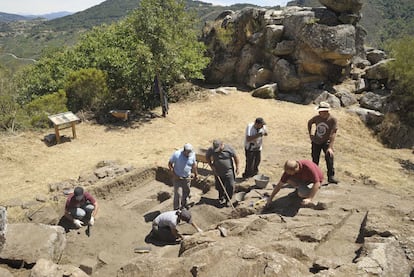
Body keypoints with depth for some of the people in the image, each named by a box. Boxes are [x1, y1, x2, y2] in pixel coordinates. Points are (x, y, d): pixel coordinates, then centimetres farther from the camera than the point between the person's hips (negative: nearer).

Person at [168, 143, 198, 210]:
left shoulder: (193, 154, -11)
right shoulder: (176, 154, -23)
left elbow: (194, 164, 7)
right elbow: (170, 164, -12)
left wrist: (195, 174, 15)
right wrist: (173, 175, -18)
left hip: (187, 177, 4)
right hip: (177, 178, -4)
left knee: (186, 193, 17)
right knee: (178, 194, -9)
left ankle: (183, 206, 39)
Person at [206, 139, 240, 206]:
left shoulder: (229, 148, -16)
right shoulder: (211, 150, -14)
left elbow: (235, 157, -5)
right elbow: (207, 157, 4)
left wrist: (237, 168, -2)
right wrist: (211, 166, -6)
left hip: (229, 172, -1)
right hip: (218, 172, 1)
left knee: (230, 186, 0)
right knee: (220, 187, 14)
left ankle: (228, 200, 20)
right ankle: (221, 198, 39)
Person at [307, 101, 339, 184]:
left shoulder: (332, 120, -17)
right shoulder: (316, 118, -7)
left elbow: (333, 134, -24)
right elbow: (309, 123, 17)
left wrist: (330, 147, -33)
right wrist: (310, 134, 8)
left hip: (326, 142, -3)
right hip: (316, 142, 3)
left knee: (329, 156, -25)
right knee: (315, 160, 8)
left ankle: (331, 176, -17)